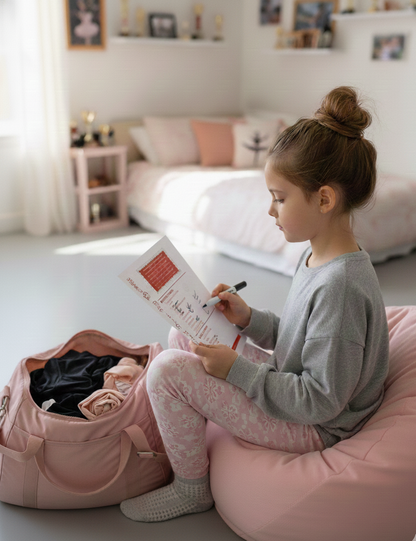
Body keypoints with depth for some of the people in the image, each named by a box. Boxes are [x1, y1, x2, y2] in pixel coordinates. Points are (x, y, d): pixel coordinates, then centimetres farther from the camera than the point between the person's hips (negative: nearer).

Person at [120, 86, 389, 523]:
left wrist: (237, 369, -22)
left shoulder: (342, 285, -30)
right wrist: (249, 319, -2)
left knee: (167, 369, -16)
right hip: (290, 386, 10)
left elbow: (320, 401, -27)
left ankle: (192, 489, 7)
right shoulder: (318, 257, 1)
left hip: (314, 429, -9)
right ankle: (184, 437, 26)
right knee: (181, 336, 10)